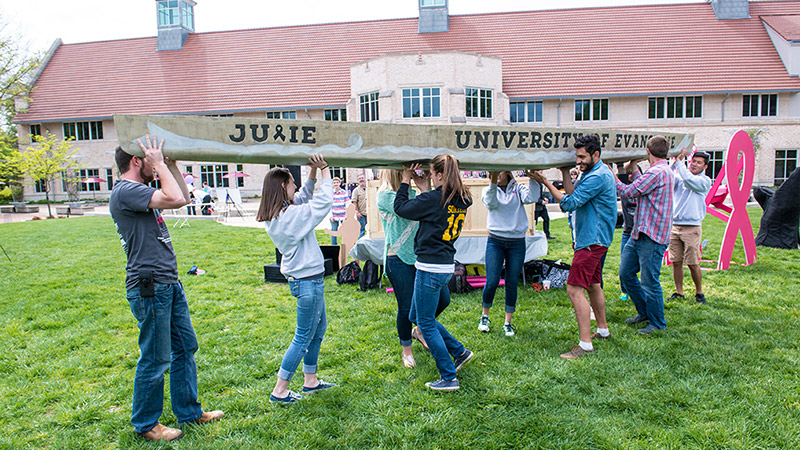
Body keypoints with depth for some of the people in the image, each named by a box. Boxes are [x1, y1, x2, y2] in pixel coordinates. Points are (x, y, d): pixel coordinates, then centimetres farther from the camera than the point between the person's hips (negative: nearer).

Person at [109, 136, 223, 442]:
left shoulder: (140, 191, 17)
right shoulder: (125, 191, -14)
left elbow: (183, 197, 23)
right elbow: (175, 199, -25)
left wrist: (171, 163, 15)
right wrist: (160, 164, -13)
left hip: (169, 284, 10)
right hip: (149, 288, -10)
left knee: (185, 347, 17)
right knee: (155, 360, 2)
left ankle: (188, 411, 30)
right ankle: (145, 425, 20)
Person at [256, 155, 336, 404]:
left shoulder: (274, 216, 5)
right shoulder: (292, 215, -23)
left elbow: (305, 196, 17)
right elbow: (324, 200, -20)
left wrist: (313, 172, 6)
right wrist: (324, 170, -8)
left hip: (302, 279, 10)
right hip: (308, 281, -10)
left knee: (319, 328, 22)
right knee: (303, 338, 2)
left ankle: (310, 380, 33)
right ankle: (279, 390, 12)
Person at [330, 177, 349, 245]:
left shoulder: (344, 192, 1)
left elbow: (347, 205, 3)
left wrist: (346, 215, -4)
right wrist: (331, 216, -2)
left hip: (343, 216, 0)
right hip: (334, 216, 0)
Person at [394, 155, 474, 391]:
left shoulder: (433, 199, -18)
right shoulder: (461, 200, 5)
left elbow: (401, 208, -6)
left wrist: (406, 180, 4)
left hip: (430, 269, -9)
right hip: (446, 266, 9)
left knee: (426, 323, 4)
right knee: (416, 316, 22)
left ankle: (449, 378, 11)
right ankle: (459, 352, 26)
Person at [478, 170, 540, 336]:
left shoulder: (518, 189, 8)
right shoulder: (489, 190, 7)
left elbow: (531, 197, -12)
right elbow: (491, 203, -16)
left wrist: (532, 179, -22)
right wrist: (493, 183, -29)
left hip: (517, 243, 1)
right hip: (495, 241, -1)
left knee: (512, 284, 5)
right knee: (492, 282, -6)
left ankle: (508, 322, 18)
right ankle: (485, 316, 19)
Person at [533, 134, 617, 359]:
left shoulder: (598, 176, -19)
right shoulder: (591, 173, 14)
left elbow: (569, 203, -21)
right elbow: (574, 195, 11)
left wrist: (547, 183, -17)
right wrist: (565, 172, 7)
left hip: (592, 241, -11)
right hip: (591, 238, 11)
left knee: (575, 289, -15)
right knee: (593, 285, 21)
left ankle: (585, 344, -12)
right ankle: (603, 330, 37)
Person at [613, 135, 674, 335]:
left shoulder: (657, 172, -16)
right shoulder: (664, 170, 17)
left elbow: (628, 192, -15)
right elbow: (641, 188, 26)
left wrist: (613, 177, 1)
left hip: (651, 237, -10)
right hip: (639, 234, 10)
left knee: (649, 281, -1)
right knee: (626, 273, 14)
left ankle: (657, 323, 14)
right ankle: (644, 313, 28)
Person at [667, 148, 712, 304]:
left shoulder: (705, 181, 0)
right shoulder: (679, 176, 12)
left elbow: (689, 180, -20)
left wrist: (680, 162, -14)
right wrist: (675, 162, -14)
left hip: (692, 227, -3)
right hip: (674, 225, 4)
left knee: (693, 263, -1)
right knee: (676, 262, 6)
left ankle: (699, 292, 16)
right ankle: (679, 292, 17)